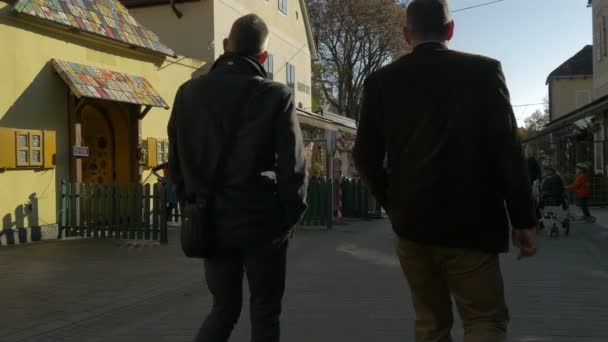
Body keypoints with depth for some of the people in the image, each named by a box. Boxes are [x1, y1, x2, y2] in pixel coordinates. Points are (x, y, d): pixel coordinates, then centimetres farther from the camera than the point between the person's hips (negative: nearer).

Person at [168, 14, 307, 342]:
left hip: (211, 219, 4)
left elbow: (177, 159, 6)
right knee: (264, 312, 12)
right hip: (261, 219, -3)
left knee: (224, 307, 19)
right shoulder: (276, 95, -9)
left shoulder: (188, 92, 3)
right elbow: (292, 164, -10)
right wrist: (291, 213, 3)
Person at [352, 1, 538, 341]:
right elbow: (507, 150, -6)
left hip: (412, 223, 3)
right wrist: (524, 220, 0)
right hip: (470, 223, -3)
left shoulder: (381, 81, 3)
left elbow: (366, 156, 3)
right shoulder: (483, 70, -3)